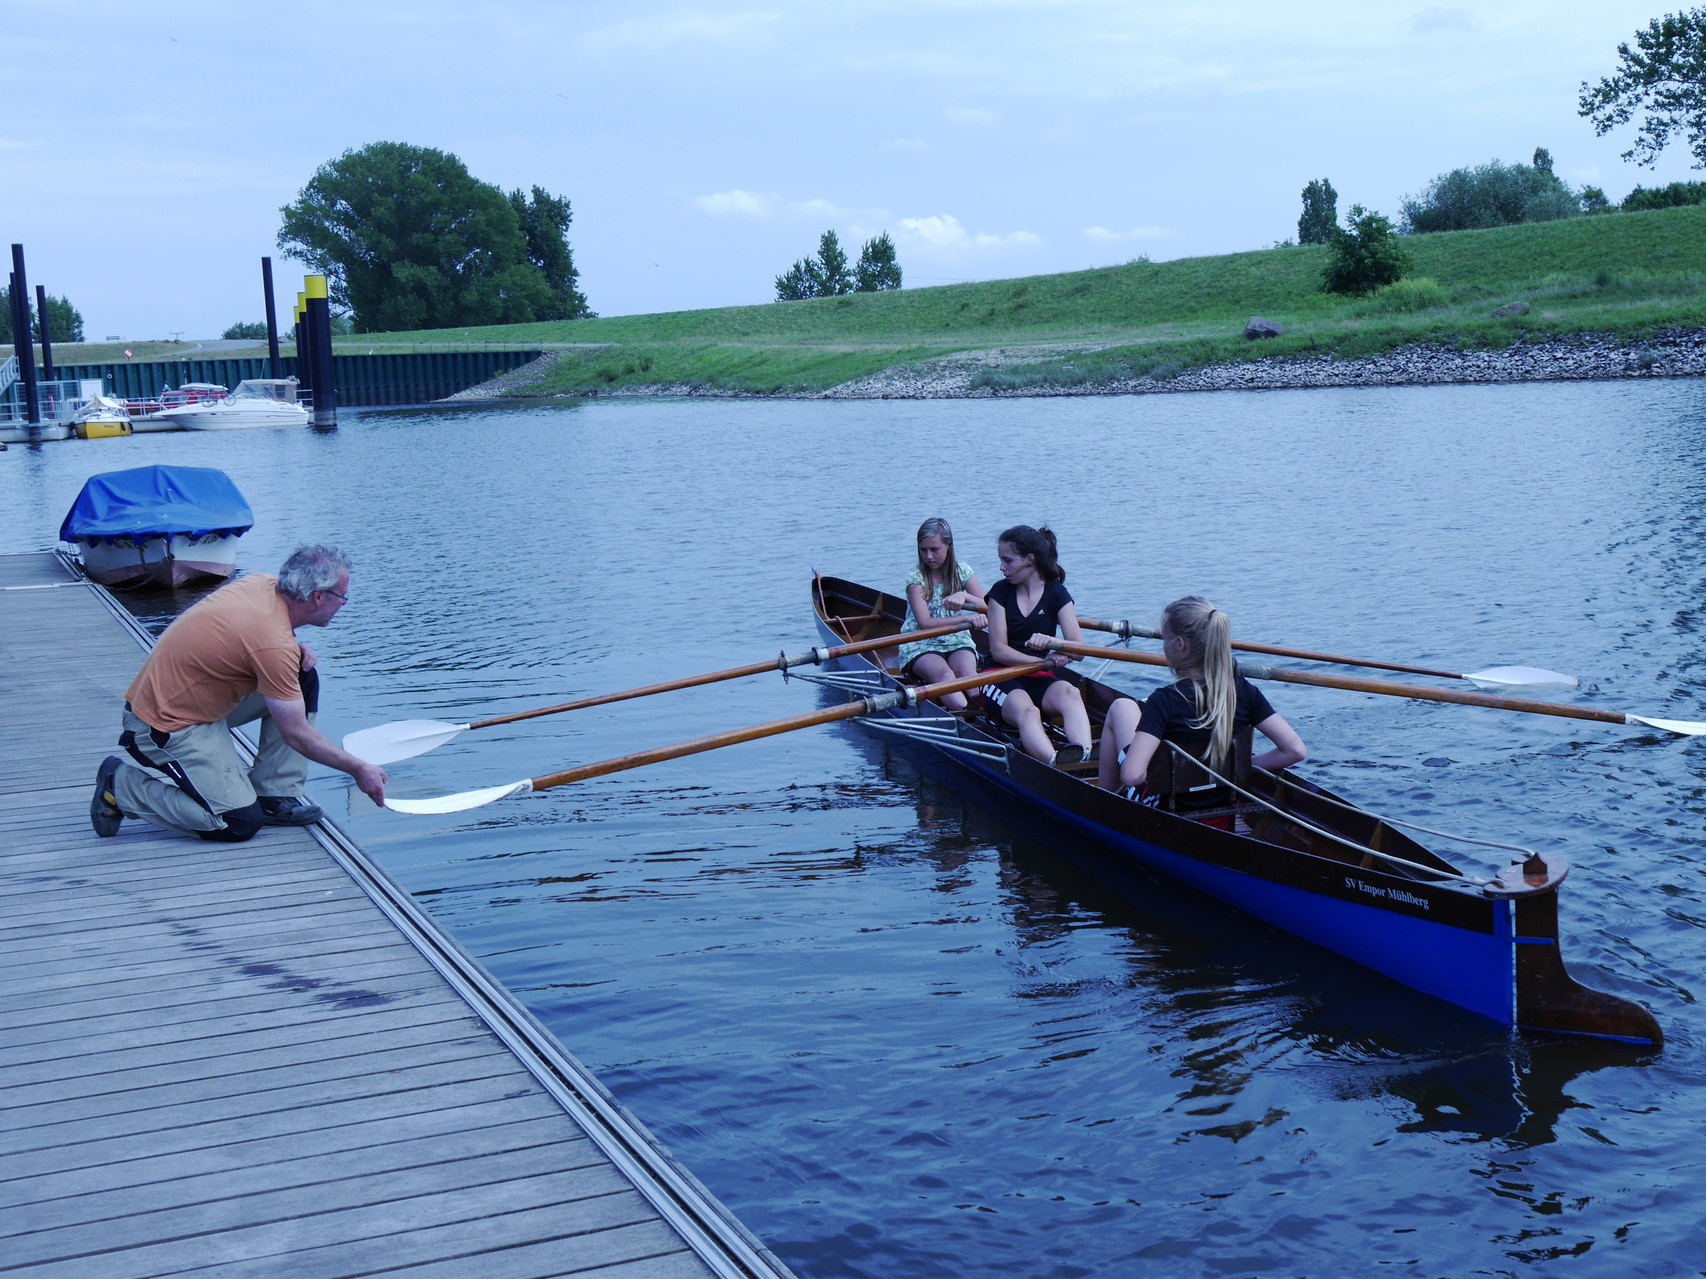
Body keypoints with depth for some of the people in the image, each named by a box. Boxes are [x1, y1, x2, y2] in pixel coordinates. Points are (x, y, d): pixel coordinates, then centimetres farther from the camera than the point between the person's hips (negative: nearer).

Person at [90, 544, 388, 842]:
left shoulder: (262, 583, -3)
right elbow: (296, 735, -19)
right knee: (240, 824, -15)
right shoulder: (274, 646, -27)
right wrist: (359, 770, -9)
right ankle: (121, 786, -2)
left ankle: (274, 795, 6)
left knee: (303, 677, 3)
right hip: (168, 726, -10)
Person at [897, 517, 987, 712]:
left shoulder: (962, 571, 6)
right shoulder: (915, 577, -5)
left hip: (957, 643, 3)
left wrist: (964, 596, -24)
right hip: (921, 647, -3)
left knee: (966, 671, -33)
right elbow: (925, 623, -18)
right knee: (943, 673, -36)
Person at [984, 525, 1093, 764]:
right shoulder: (1001, 591, 4)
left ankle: (1083, 756, -62)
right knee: (1026, 711, -37)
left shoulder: (1057, 594, 5)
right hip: (1002, 678, -2)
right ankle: (1057, 766, -67)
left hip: (1039, 680, 2)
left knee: (1069, 693, -34)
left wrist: (1050, 641, -29)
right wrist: (1044, 661, -21)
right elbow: (998, 651, -6)